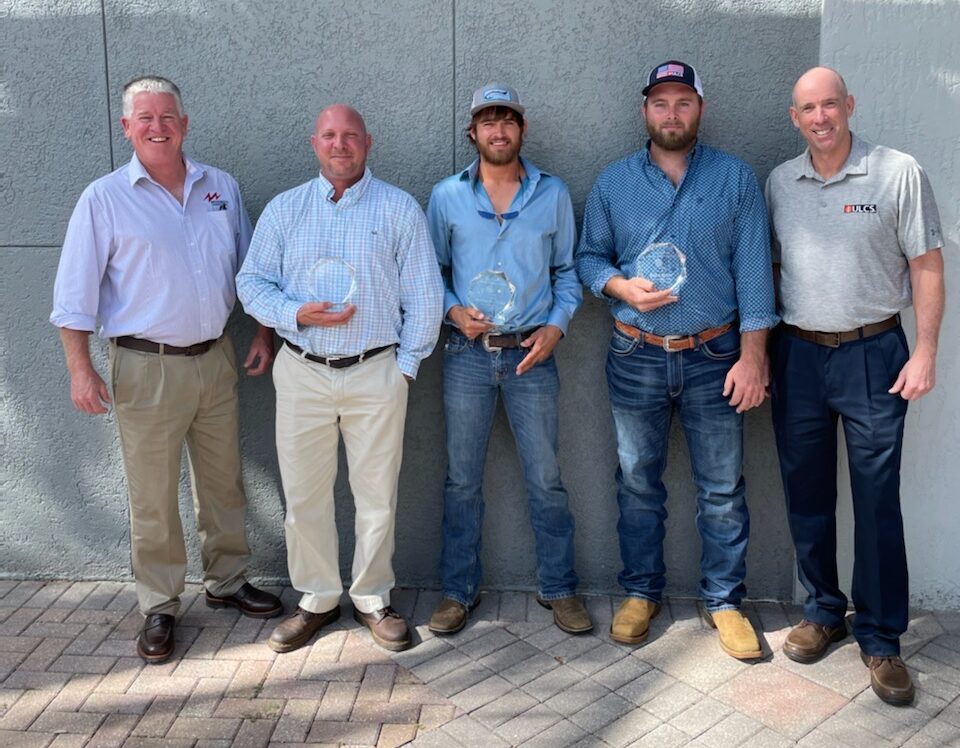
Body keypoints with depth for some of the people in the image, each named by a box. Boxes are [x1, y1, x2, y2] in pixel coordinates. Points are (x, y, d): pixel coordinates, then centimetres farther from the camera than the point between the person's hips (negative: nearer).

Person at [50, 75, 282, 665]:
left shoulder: (222, 188, 7)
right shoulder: (104, 198, -4)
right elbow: (75, 291, -5)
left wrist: (264, 333, 8)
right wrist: (81, 368, -11)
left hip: (216, 359, 4)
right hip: (147, 367, -3)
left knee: (224, 483, 14)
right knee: (153, 498, 5)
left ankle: (228, 581, 32)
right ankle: (160, 607, 21)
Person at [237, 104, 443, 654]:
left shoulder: (400, 208, 4)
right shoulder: (285, 209, 9)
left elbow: (425, 297, 2)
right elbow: (252, 282, 7)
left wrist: (405, 367, -2)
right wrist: (296, 314, -12)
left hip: (377, 372, -1)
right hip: (302, 374, 2)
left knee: (377, 495, 6)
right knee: (304, 494, 8)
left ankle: (373, 597, 24)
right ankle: (318, 598, 25)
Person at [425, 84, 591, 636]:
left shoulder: (553, 194, 6)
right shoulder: (447, 196, 5)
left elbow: (568, 270, 10)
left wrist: (556, 326, -6)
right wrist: (453, 310, -9)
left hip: (532, 353, 0)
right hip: (468, 353, 0)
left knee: (547, 480, 5)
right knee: (463, 481, 8)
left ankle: (559, 588, 23)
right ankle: (459, 590, 23)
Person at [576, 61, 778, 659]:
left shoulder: (736, 179, 2)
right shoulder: (614, 183, 6)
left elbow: (753, 271, -2)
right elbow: (589, 256, 10)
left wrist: (753, 355, -9)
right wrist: (621, 285, -12)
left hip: (714, 357, -1)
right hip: (636, 358, 1)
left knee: (723, 489, 5)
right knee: (638, 484, 11)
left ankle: (724, 600, 23)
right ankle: (642, 592, 28)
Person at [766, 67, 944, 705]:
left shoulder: (898, 173, -3)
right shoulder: (780, 182, 8)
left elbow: (927, 265, -2)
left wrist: (925, 352, -8)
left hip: (872, 352, -3)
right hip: (798, 353, 4)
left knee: (877, 500, 1)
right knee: (806, 492, 10)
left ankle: (881, 638, 15)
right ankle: (824, 611, 28)